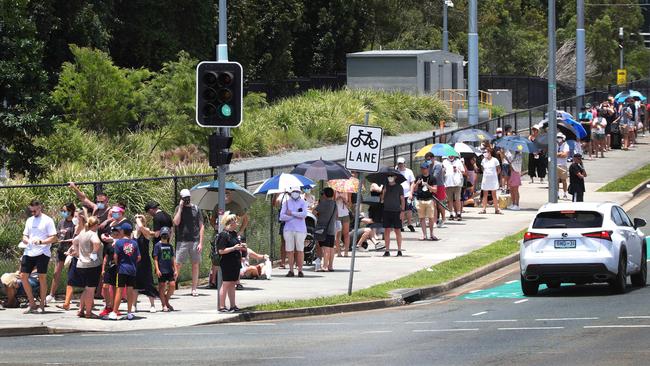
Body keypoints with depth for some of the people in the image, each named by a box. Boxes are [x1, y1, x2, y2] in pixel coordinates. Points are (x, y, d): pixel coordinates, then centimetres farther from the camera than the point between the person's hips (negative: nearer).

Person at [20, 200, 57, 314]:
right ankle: (32, 304, 8)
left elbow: (53, 238, -6)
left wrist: (41, 242, -20)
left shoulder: (47, 220, -1)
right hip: (29, 252, 6)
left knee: (42, 277, -2)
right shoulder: (29, 221, 17)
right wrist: (26, 240, -4)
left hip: (42, 252, -6)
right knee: (23, 276, -1)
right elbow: (25, 236, 20)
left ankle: (42, 305, 8)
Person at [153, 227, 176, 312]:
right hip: (161, 270, -5)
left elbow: (173, 259, 15)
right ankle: (164, 305, 5)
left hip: (170, 270, 5)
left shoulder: (170, 246, 12)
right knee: (162, 286, -1)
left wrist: (175, 270, 10)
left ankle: (166, 301, 17)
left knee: (172, 285, -3)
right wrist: (157, 269, -13)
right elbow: (155, 258, -4)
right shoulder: (158, 245, -2)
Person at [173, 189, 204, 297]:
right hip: (182, 241, -2)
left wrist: (201, 243, 0)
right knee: (178, 265, -6)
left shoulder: (196, 209, 7)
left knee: (195, 264, 5)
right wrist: (180, 207, -9)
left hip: (195, 241, 2)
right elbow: (176, 222, -11)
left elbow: (201, 226, 7)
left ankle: (194, 288, 11)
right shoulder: (179, 209, 5)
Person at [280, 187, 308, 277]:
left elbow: (304, 214, -13)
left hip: (300, 229, -1)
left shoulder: (303, 203, 4)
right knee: (290, 250, 1)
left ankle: (300, 270, 2)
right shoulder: (286, 203, 7)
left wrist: (291, 213, -10)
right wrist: (297, 215, -9)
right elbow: (282, 217, -4)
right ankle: (291, 270, 6)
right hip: (288, 229, 2)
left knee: (300, 250, -2)